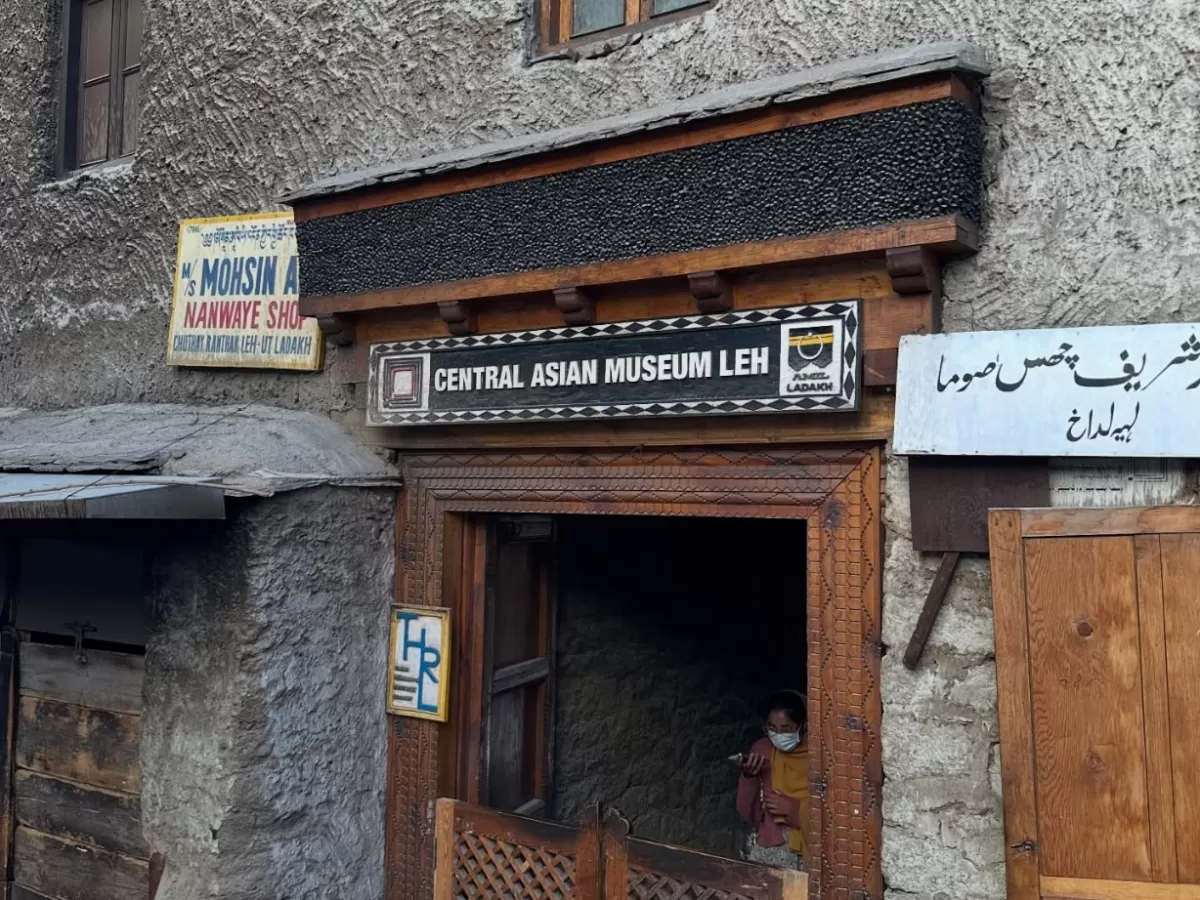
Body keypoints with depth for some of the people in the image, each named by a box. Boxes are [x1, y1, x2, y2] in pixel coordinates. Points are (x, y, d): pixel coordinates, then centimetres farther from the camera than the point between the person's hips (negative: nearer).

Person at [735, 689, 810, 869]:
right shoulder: (762, 749, 2)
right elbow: (747, 812, 4)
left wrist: (792, 808, -15)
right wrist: (749, 777, -12)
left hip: (810, 845, -3)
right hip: (771, 842, 3)